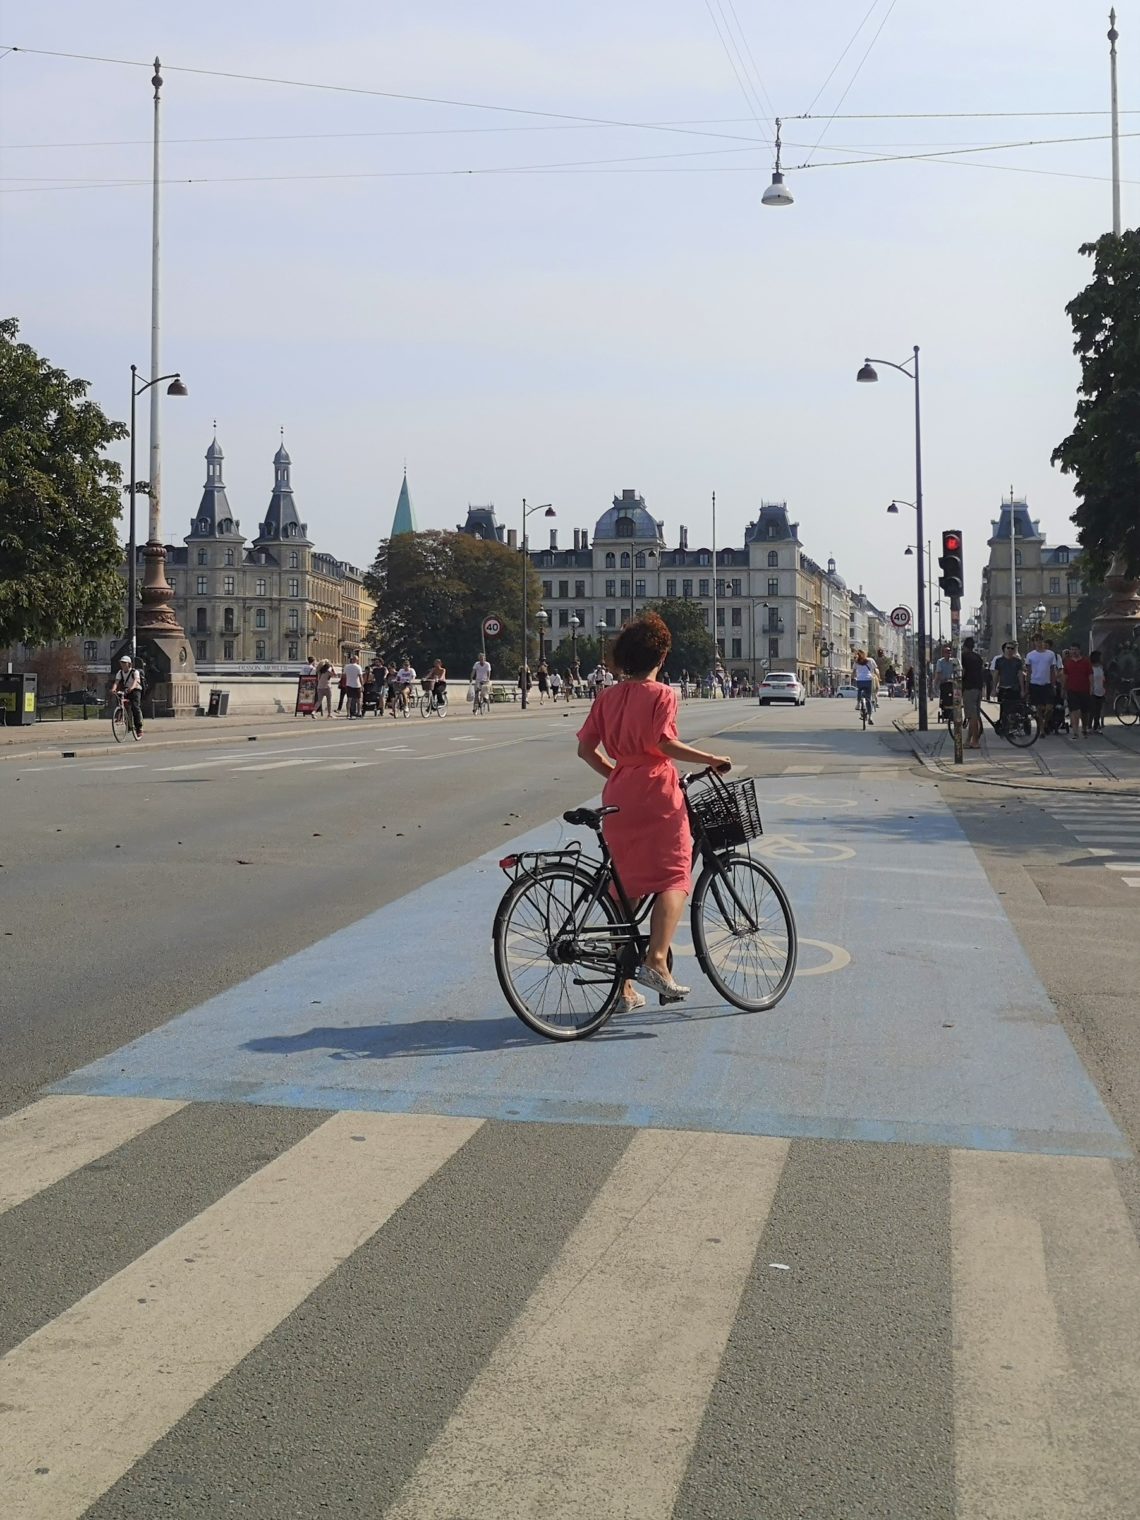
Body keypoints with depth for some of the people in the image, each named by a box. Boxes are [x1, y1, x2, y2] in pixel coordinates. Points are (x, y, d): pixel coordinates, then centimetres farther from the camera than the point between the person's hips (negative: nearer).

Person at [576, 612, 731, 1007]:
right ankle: (656, 961, -19)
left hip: (618, 798, 6)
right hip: (657, 795, -6)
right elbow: (665, 743, -17)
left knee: (626, 886, 10)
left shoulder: (607, 697, 11)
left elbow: (585, 749, 8)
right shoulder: (661, 694, -4)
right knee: (673, 879, 0)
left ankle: (624, 987, 13)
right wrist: (711, 759, -8)